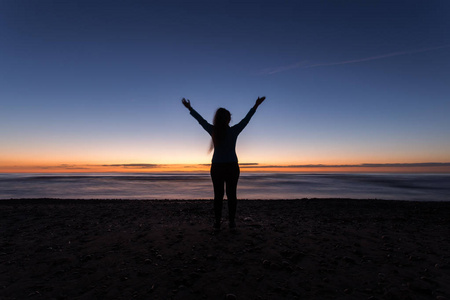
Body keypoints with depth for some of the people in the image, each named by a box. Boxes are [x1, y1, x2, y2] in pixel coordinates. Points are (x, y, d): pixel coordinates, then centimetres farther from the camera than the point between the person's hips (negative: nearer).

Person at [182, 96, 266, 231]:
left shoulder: (213, 131, -5)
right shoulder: (233, 131, -9)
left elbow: (200, 120, 6)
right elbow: (246, 119, -1)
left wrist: (190, 108, 19)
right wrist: (255, 106, 10)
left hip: (216, 168, 2)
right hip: (232, 167, -1)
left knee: (218, 195, 7)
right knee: (231, 195, 6)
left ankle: (217, 222, 12)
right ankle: (232, 222, 12)